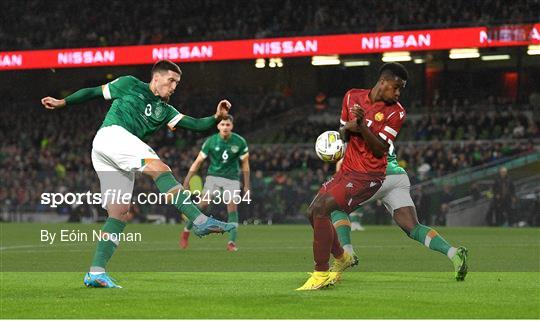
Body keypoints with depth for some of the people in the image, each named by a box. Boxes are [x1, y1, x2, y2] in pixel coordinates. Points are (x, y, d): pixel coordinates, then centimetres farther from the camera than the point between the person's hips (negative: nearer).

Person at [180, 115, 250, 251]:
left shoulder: (240, 142, -8)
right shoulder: (211, 141, -8)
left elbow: (245, 163, 3)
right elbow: (198, 161, -1)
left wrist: (246, 186, 3)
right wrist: (187, 180, -4)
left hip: (232, 178, 0)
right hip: (213, 176, 0)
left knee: (232, 207, -13)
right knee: (203, 203, -17)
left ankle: (232, 242, -11)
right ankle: (186, 231, 1)